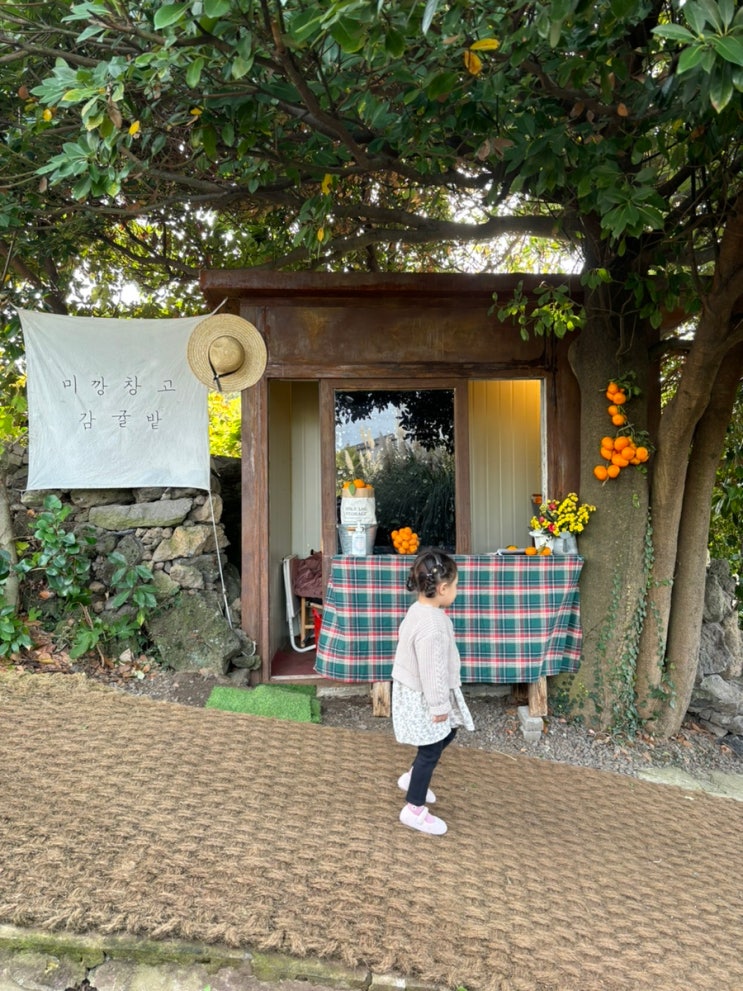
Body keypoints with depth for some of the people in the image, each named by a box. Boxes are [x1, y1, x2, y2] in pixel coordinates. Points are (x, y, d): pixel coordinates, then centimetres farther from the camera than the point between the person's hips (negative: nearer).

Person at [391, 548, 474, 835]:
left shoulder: (420, 610, 1)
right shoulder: (431, 625, -32)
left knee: (446, 735, 24)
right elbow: (431, 671, -27)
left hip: (416, 692, 10)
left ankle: (411, 778, 40)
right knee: (431, 750, 5)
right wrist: (439, 706, -17)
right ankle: (414, 810, 21)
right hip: (422, 698, -10)